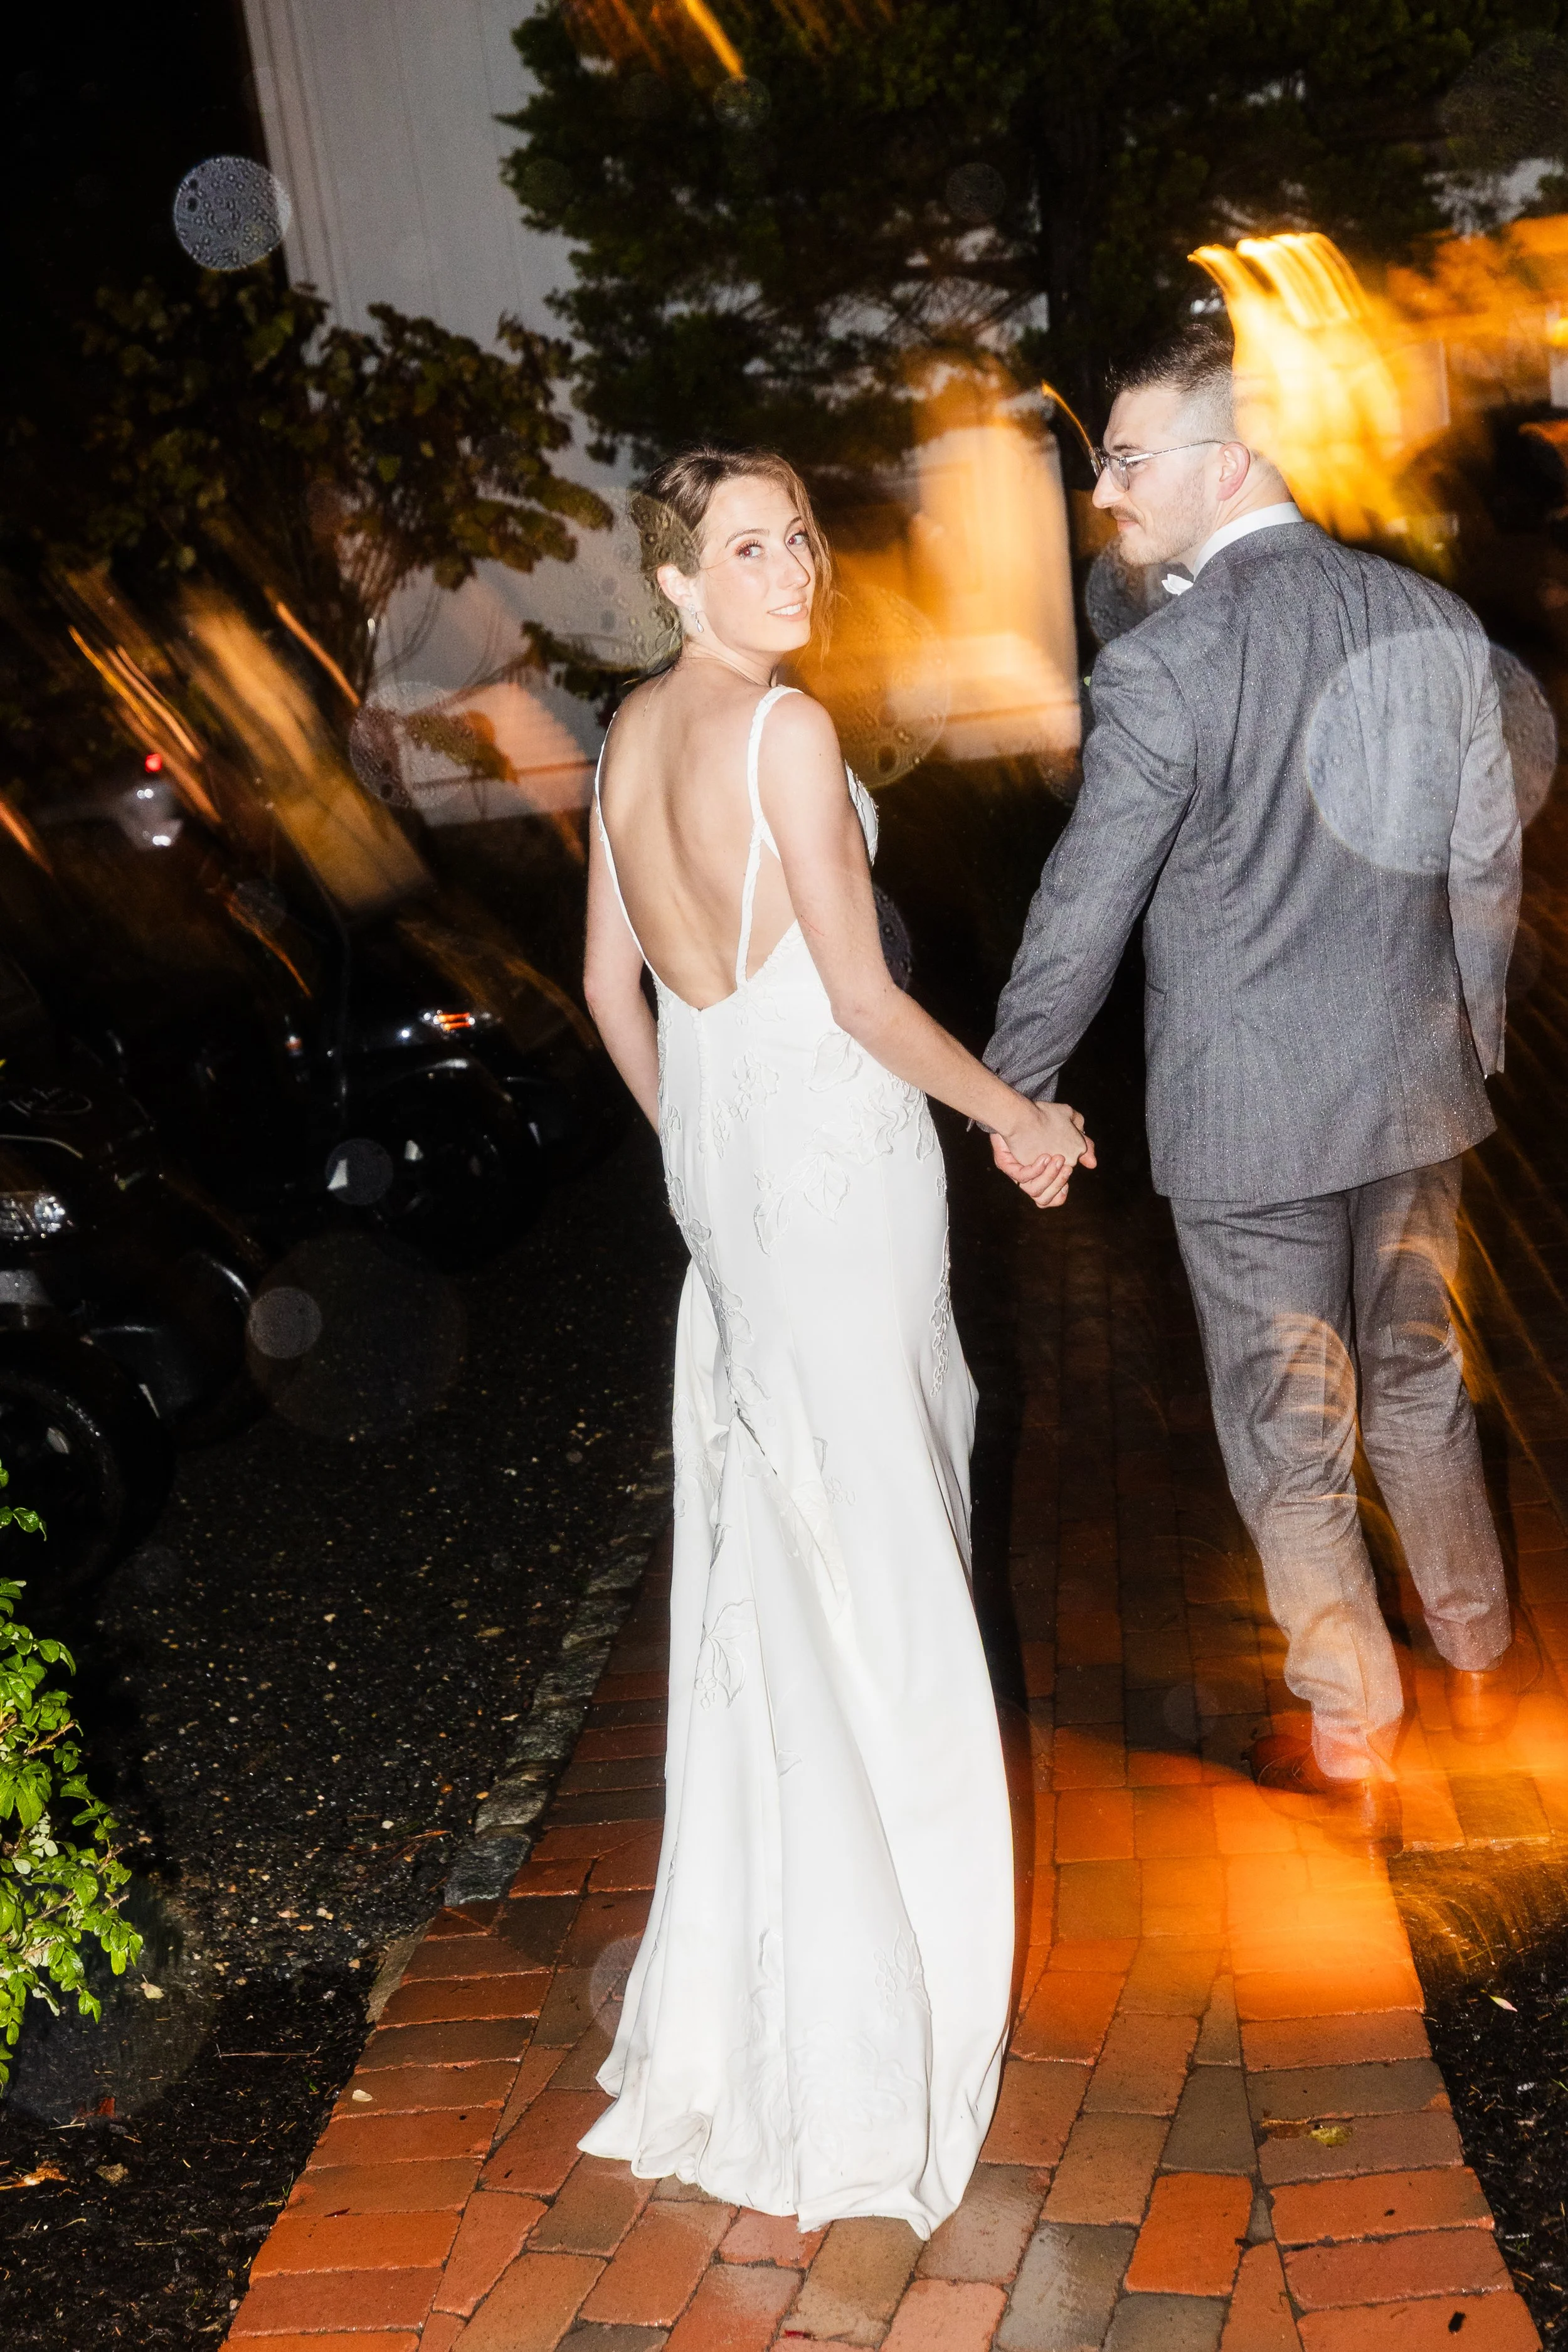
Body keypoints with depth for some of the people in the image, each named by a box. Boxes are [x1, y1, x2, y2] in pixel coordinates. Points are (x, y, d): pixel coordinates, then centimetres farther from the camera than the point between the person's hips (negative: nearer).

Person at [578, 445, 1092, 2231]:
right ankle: (857, 2008, 19)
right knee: (865, 1524, 5)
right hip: (836, 1140, -8)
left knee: (756, 1531, 18)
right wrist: (1019, 1117, -5)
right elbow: (862, 999, -18)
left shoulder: (632, 731, 6)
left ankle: (747, 1975, 35)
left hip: (714, 1144, 8)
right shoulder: (787, 731, -19)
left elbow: (612, 986, 11)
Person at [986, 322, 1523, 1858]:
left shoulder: (1163, 665, -19)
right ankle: (1479, 1661, 42)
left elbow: (1084, 910, -14)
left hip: (1247, 1116, -6)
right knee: (1418, 1386, 24)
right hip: (1412, 1093, 6)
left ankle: (1349, 1758, 24)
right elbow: (1486, 872, 7)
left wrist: (1013, 1092, 0)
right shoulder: (1437, 626, -1)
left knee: (1290, 1437, 10)